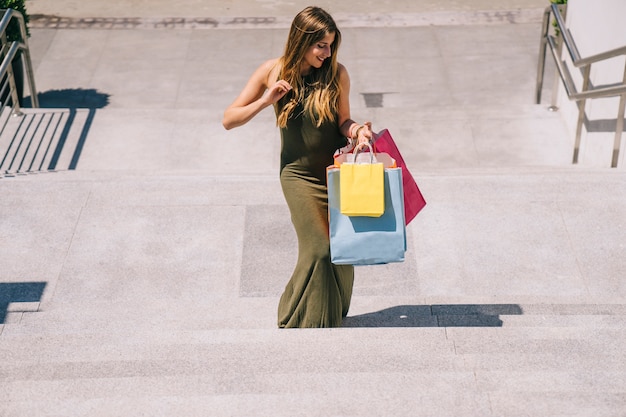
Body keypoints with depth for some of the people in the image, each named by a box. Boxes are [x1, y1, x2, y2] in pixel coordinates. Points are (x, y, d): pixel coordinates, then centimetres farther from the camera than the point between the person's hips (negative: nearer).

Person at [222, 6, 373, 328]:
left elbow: (343, 121, 2)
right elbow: (229, 120, -3)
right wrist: (265, 101, -18)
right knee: (319, 249, -9)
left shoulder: (336, 73, -5)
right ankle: (298, 324, 12)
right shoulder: (273, 71, -6)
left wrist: (356, 131, -20)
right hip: (300, 174, -2)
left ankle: (332, 318, 28)